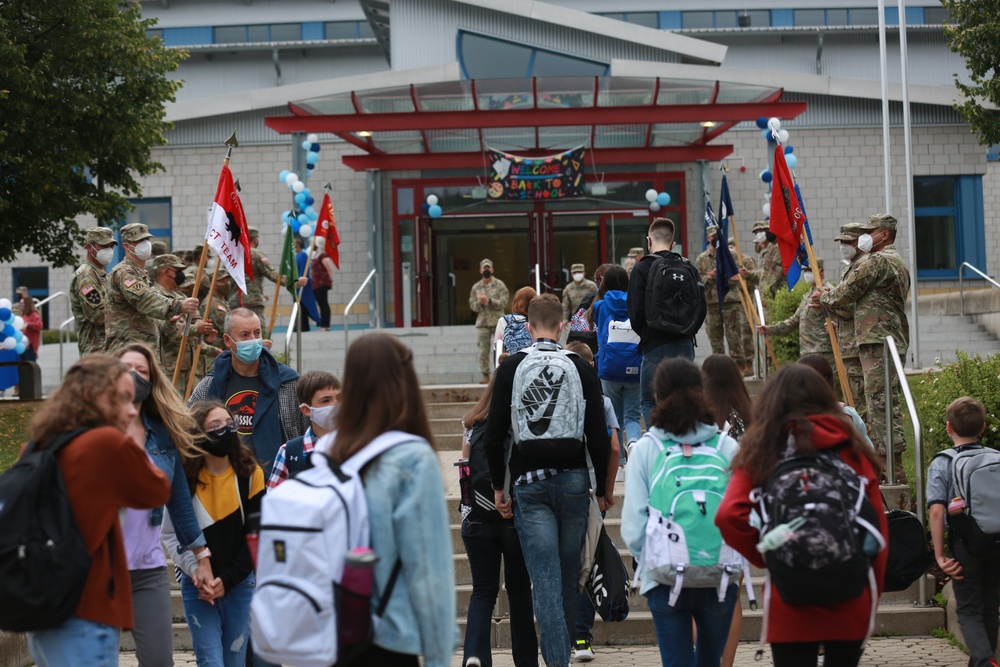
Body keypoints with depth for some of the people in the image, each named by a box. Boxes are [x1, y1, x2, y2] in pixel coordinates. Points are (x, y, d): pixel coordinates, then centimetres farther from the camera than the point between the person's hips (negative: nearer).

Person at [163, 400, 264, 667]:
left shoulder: (250, 474, -3)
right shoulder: (184, 478, -5)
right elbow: (171, 535, -2)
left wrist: (227, 579, -9)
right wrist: (196, 573, -14)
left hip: (240, 583, 1)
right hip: (197, 585, -1)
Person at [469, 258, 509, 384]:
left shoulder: (499, 285, 4)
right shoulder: (476, 287, 12)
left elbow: (503, 302, -6)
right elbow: (473, 305, 8)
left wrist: (489, 301, -19)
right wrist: (480, 303, -13)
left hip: (497, 321, -2)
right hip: (482, 322, 2)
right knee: (483, 351, 0)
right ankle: (485, 376, 4)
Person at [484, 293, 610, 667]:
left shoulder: (510, 369, 0)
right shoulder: (582, 369, 2)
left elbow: (494, 435, -3)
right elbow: (598, 437, 0)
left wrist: (498, 486, 6)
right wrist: (601, 489, 9)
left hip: (530, 483, -1)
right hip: (574, 481, 1)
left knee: (545, 580, -4)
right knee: (569, 577, 14)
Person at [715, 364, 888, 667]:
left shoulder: (761, 451, 1)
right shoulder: (851, 450, 3)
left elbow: (728, 515, -14)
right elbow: (879, 530, 1)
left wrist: (765, 557, 1)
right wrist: (872, 597, 10)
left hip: (790, 607, -1)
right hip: (851, 606, 2)